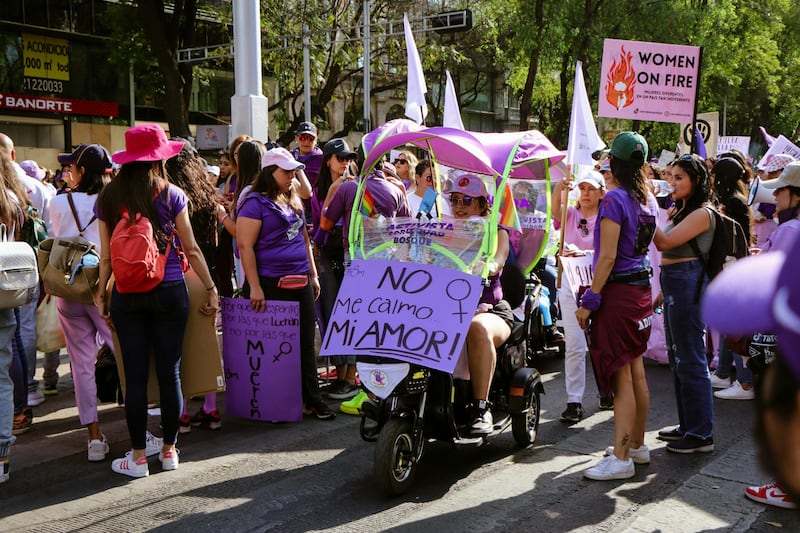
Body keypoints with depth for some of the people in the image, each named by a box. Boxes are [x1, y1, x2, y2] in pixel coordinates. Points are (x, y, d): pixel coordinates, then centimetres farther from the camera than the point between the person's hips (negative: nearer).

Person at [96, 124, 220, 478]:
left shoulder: (109, 197, 1)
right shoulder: (171, 194, -4)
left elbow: (106, 256, 3)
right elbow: (191, 249, -1)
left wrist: (101, 294, 14)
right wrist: (211, 289, 7)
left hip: (127, 295, 1)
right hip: (169, 292, -1)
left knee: (135, 376, 5)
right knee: (170, 372, 8)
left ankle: (138, 457, 13)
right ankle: (169, 450, 18)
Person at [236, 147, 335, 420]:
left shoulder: (293, 201, 16)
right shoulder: (255, 203, -7)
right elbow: (245, 246, -14)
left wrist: (313, 274, 18)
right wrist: (255, 287, -18)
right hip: (271, 284, -7)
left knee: (306, 343, 9)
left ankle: (313, 400, 17)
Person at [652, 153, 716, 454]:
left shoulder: (702, 213, -12)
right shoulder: (683, 212, 18)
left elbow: (665, 242, -19)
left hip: (688, 284, -10)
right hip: (674, 284, 10)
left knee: (691, 361, -5)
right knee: (678, 358, 15)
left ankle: (701, 435, 3)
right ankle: (688, 425, 26)